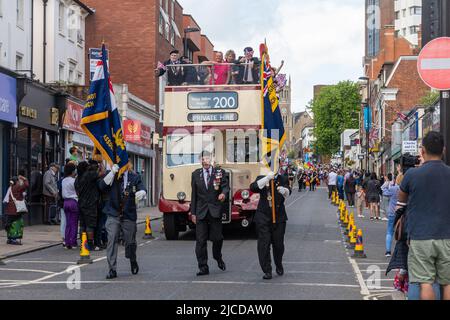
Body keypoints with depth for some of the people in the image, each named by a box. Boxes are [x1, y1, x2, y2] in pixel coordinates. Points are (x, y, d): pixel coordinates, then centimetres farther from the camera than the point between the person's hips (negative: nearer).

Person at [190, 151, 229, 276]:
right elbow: (194, 194, 10)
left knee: (217, 238, 2)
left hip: (215, 211, -1)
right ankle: (203, 267, 3)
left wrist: (223, 193, -22)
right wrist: (193, 213, 8)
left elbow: (226, 186, 3)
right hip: (201, 212, 1)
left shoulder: (219, 172, 5)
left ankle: (218, 258, 31)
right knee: (201, 241, -2)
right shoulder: (195, 174, 10)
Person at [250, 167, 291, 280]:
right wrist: (267, 178, -24)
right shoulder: (261, 178, 5)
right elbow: (253, 188, -14)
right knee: (264, 244, -5)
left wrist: (284, 190, -35)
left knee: (278, 243, 8)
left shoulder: (283, 179, 4)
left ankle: (279, 266, 32)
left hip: (279, 217, 1)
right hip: (263, 217, 0)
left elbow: (288, 192, -11)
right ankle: (267, 271, 1)